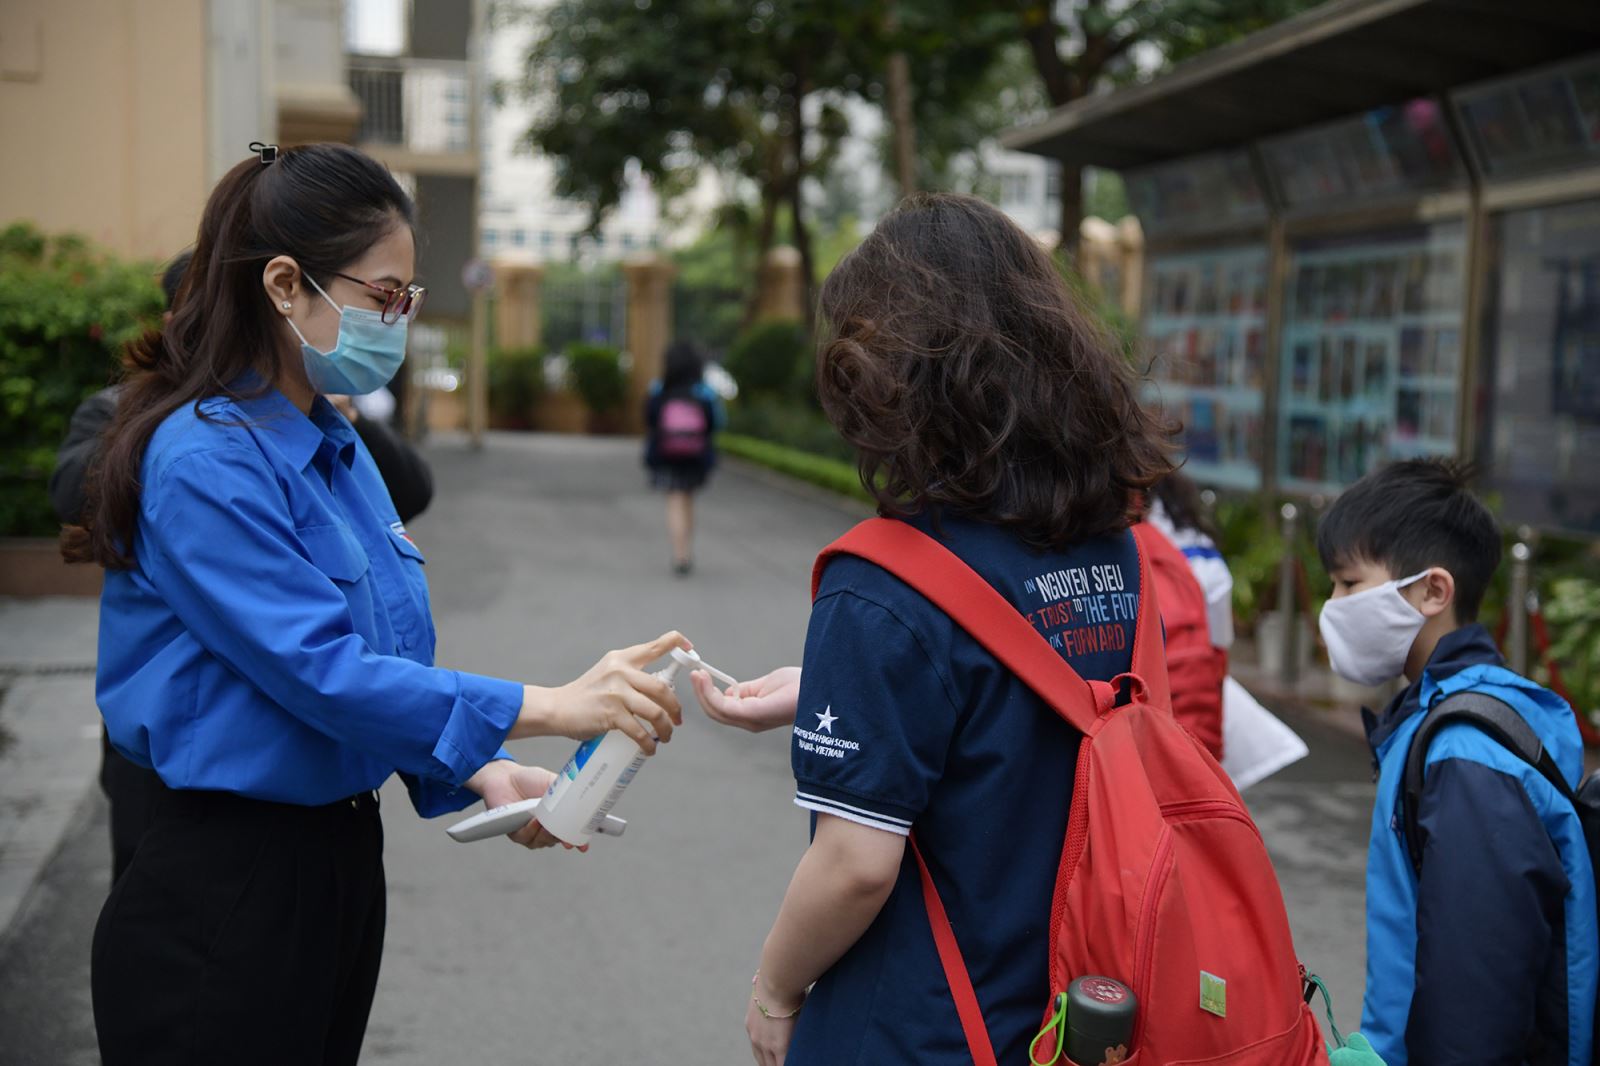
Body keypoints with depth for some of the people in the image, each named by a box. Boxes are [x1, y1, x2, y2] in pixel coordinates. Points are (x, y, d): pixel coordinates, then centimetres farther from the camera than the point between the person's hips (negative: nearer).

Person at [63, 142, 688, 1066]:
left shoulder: (339, 449, 9)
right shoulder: (204, 462, -19)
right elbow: (321, 673, -25)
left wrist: (483, 771, -5)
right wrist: (551, 707, -28)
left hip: (341, 862, 9)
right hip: (223, 891, -8)